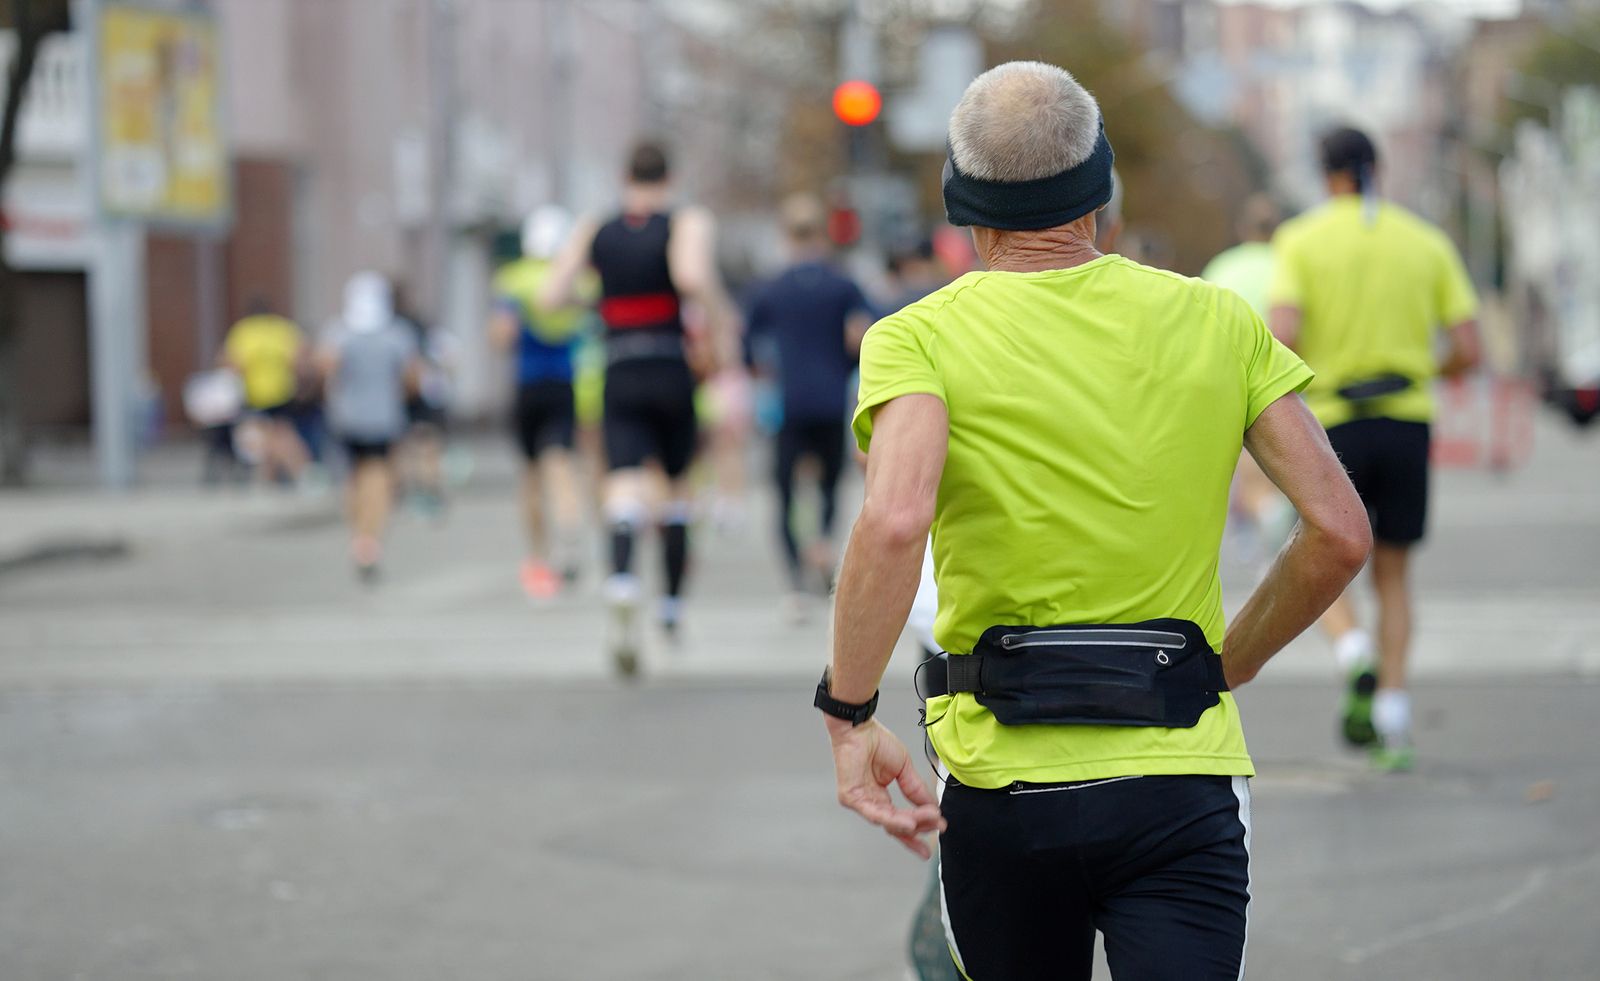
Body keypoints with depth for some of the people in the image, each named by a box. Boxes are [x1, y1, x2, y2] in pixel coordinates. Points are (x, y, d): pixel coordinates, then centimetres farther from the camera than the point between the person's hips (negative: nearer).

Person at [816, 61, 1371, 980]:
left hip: (1002, 779, 0)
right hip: (1182, 779, 0)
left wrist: (849, 716, -14)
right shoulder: (1218, 322, 4)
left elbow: (893, 523, -22)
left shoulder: (920, 339, -3)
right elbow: (1340, 534, 1)